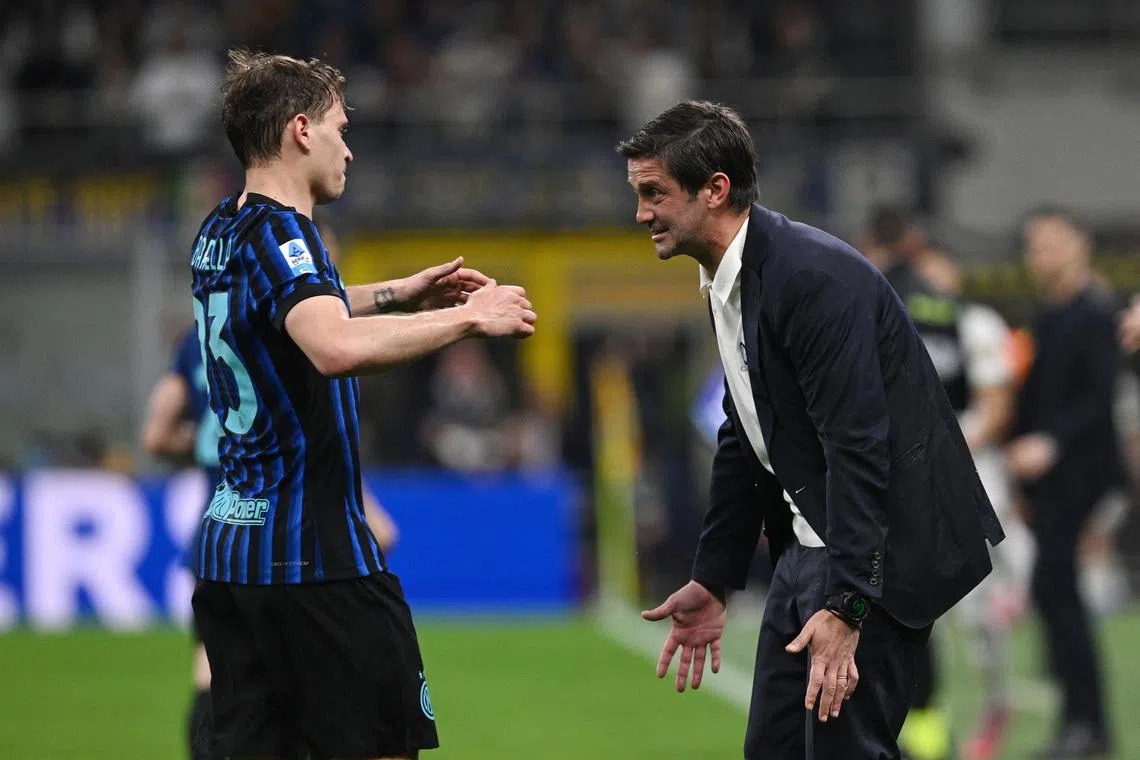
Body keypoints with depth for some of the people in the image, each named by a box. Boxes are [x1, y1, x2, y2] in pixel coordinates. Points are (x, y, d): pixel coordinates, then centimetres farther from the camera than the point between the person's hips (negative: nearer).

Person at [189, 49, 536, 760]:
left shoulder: (220, 233, 13)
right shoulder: (279, 235, -15)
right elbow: (337, 348, -35)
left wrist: (395, 294, 30)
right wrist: (467, 317, -24)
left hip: (228, 550, 9)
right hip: (315, 556, -9)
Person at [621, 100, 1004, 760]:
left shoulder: (814, 277, -22)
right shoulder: (728, 282, 9)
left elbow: (859, 446, -26)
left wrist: (845, 606, -29)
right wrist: (713, 581, 17)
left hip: (880, 551, -10)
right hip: (809, 545, 10)